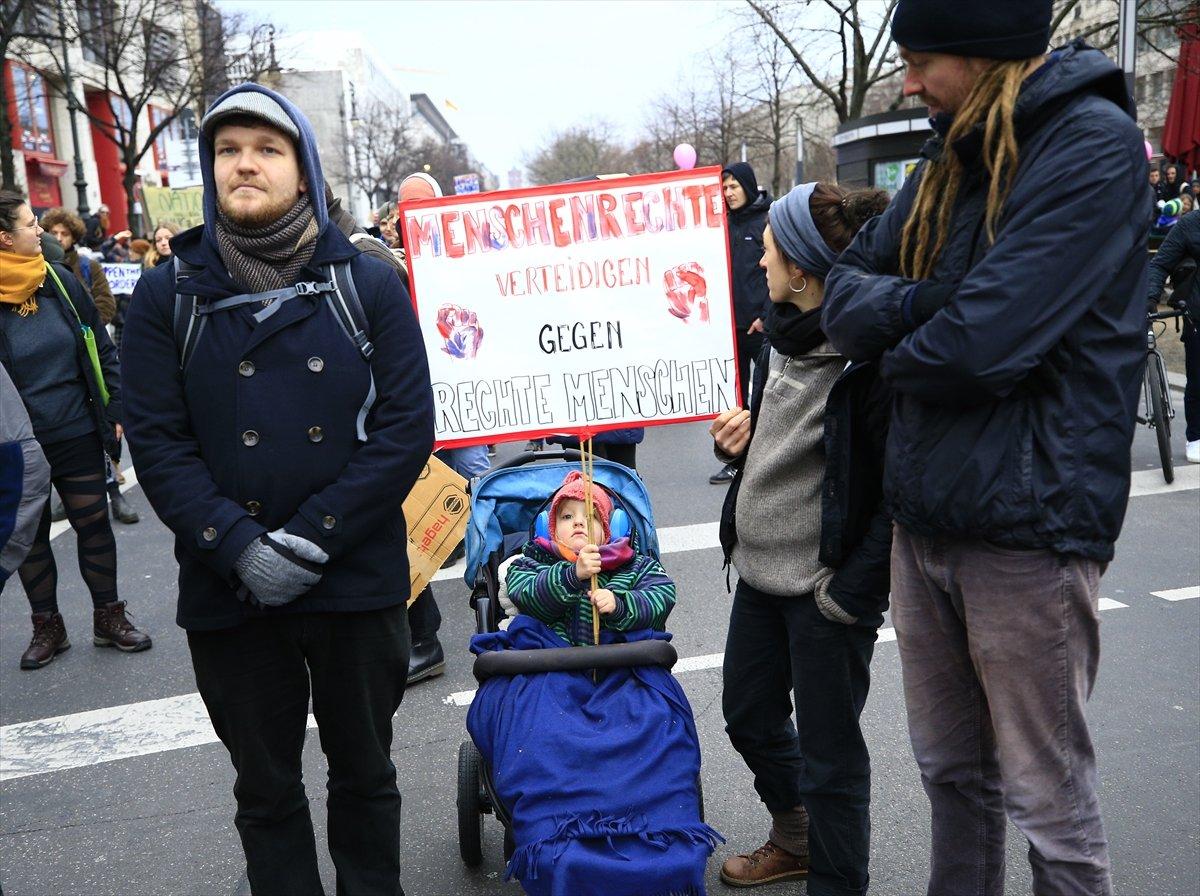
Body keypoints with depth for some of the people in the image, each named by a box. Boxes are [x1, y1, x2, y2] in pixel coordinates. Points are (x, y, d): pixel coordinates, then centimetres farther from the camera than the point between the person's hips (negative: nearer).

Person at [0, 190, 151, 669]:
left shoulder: (60, 280, 0)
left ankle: (109, 616, 24)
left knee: (93, 525, 9)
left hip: (78, 436, 2)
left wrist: (116, 410, 3)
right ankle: (47, 626, 28)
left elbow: (102, 350, 5)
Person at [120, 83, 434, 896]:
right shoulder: (167, 296, 2)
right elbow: (158, 442, -4)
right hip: (229, 594, 1)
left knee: (365, 774, 17)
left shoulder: (368, 284, -2)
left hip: (358, 583, 0)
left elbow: (408, 428, -9)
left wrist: (311, 539, -15)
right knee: (266, 790, 16)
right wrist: (238, 547, -17)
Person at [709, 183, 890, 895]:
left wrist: (853, 588, -21)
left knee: (828, 754, 7)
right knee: (750, 716, 24)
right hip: (760, 571, 9)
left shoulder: (871, 355, -19)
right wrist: (740, 444, -1)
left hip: (826, 588, -9)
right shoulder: (781, 336, 7)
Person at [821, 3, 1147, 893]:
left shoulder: (1093, 144, -12)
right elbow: (846, 299, 6)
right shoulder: (951, 158, 12)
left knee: (1048, 802, 7)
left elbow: (984, 344, -23)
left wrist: (896, 349, -3)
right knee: (952, 773, 20)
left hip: (1028, 525, -7)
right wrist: (928, 302, -13)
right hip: (926, 518, 7)